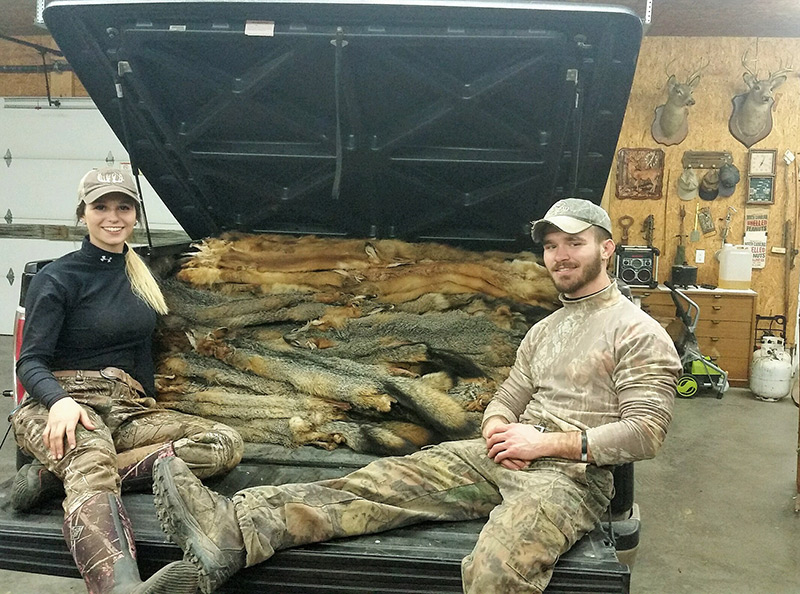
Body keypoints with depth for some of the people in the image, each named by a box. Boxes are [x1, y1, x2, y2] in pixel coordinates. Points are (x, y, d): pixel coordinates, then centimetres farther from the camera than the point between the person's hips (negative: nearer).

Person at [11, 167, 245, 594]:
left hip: (126, 407, 6)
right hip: (62, 406, -5)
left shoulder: (138, 273, 19)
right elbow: (30, 363, -5)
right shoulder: (58, 279, 2)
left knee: (226, 444, -22)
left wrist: (148, 400, 14)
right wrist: (61, 401, -27)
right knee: (92, 464, -40)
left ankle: (55, 474, -30)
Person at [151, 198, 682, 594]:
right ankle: (235, 531, -28)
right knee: (386, 480, -15)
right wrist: (500, 432, -4)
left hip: (574, 474, -6)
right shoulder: (544, 329, 23)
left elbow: (645, 433, -9)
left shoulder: (640, 332, -1)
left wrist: (548, 441, -14)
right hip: (508, 459, 6)